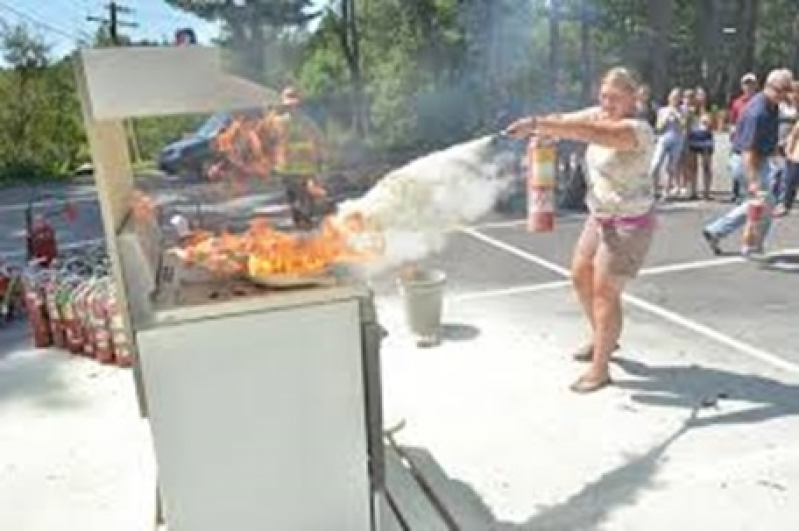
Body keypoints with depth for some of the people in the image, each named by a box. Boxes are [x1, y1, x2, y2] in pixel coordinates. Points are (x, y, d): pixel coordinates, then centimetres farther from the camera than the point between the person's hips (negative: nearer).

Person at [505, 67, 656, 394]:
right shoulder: (600, 116, 2)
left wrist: (536, 123, -45)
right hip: (600, 217, 9)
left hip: (629, 223, -9)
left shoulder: (637, 130, -24)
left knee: (604, 292, -5)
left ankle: (599, 370, 8)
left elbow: (585, 132, -39)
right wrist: (540, 130, -30)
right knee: (580, 277, 17)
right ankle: (603, 339, 38)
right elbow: (566, 121, -8)